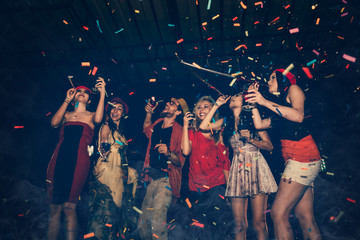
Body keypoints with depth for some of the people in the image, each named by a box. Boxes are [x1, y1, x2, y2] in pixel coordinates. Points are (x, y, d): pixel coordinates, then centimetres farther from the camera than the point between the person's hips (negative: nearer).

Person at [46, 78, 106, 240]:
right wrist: (67, 100, 10)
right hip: (59, 158, 3)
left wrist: (102, 94, -6)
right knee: (54, 206, 1)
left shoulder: (90, 115, 17)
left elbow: (98, 119, -7)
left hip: (78, 160, -3)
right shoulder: (66, 115, 24)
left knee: (69, 206, -8)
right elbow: (54, 122, 3)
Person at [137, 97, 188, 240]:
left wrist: (168, 153, -27)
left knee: (157, 220, -18)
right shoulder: (157, 123, 8)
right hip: (152, 177, 6)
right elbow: (146, 130, 33)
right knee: (142, 223, 10)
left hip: (166, 179, -6)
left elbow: (181, 161, -9)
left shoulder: (179, 131, -10)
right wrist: (149, 113, 21)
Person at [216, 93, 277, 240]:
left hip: (256, 166, -2)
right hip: (237, 169, 3)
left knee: (259, 223, -4)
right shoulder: (227, 122, 17)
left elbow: (269, 146, 7)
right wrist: (217, 105, 9)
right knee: (239, 224, 0)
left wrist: (250, 140, -9)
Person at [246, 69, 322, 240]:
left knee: (278, 213, -12)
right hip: (293, 160, 8)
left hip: (303, 156, -8)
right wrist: (254, 99, 24)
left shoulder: (293, 89, 5)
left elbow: (298, 116, -13)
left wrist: (265, 102, -14)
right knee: (306, 219, 5)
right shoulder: (277, 109, 26)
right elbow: (259, 124, 19)